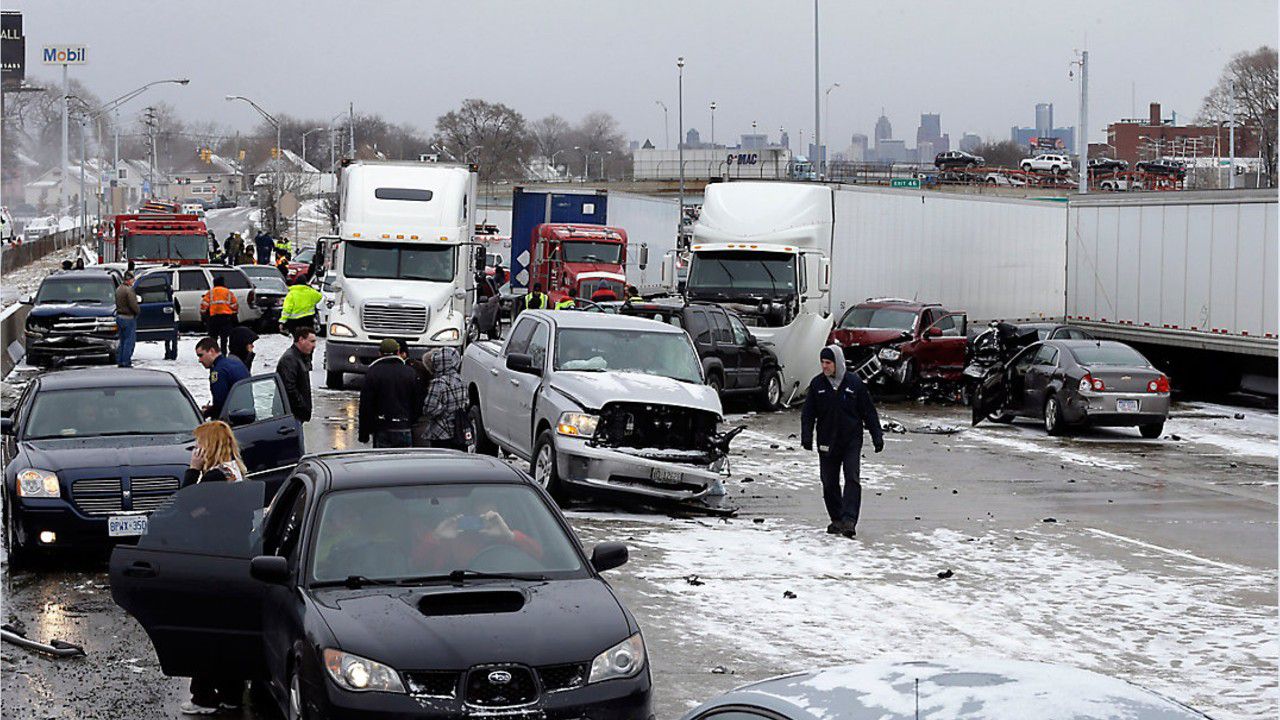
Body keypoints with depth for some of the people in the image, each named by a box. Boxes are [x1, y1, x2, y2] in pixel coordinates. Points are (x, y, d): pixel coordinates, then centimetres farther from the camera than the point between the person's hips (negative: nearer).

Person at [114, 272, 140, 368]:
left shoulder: (118, 289, 12)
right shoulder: (129, 290, -17)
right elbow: (133, 305, -21)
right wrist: (138, 311, -4)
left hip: (119, 316, 9)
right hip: (128, 317, -9)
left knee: (123, 340, 16)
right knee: (129, 341, -3)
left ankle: (119, 361, 17)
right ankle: (126, 362, -4)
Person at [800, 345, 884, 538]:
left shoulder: (854, 383, -1)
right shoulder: (817, 384, 3)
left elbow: (869, 411, 4)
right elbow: (807, 413, 4)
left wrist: (877, 436, 3)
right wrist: (806, 437, -8)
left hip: (852, 442, -2)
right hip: (827, 442, 2)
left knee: (852, 480, -13)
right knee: (829, 483, 7)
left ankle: (849, 520, -17)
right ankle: (837, 520, 20)